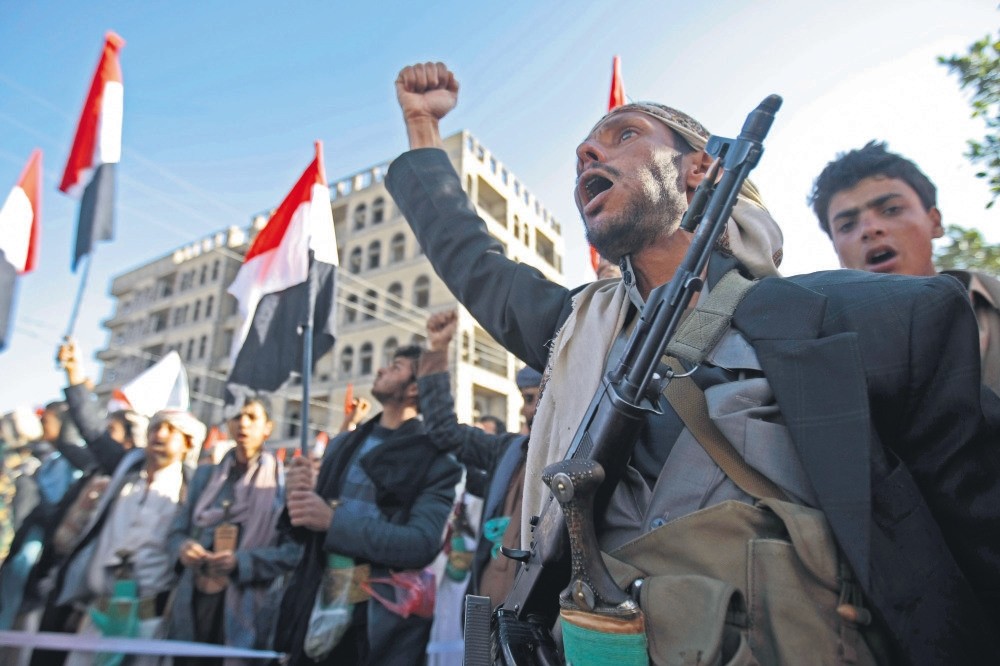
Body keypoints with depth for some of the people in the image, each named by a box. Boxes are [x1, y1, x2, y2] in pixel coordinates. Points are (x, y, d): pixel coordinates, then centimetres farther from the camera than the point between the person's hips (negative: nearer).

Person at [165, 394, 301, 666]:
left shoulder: (282, 482, -4)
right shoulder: (205, 475, 11)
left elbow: (294, 550, -8)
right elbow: (177, 530, 11)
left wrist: (242, 562, -20)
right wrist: (183, 547, -11)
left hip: (247, 610, -4)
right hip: (194, 603, 4)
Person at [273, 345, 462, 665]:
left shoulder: (435, 457, -11)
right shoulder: (342, 444, 9)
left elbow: (423, 544, -22)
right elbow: (309, 530, 13)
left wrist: (334, 520, -24)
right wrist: (300, 497, -9)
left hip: (382, 626, -5)